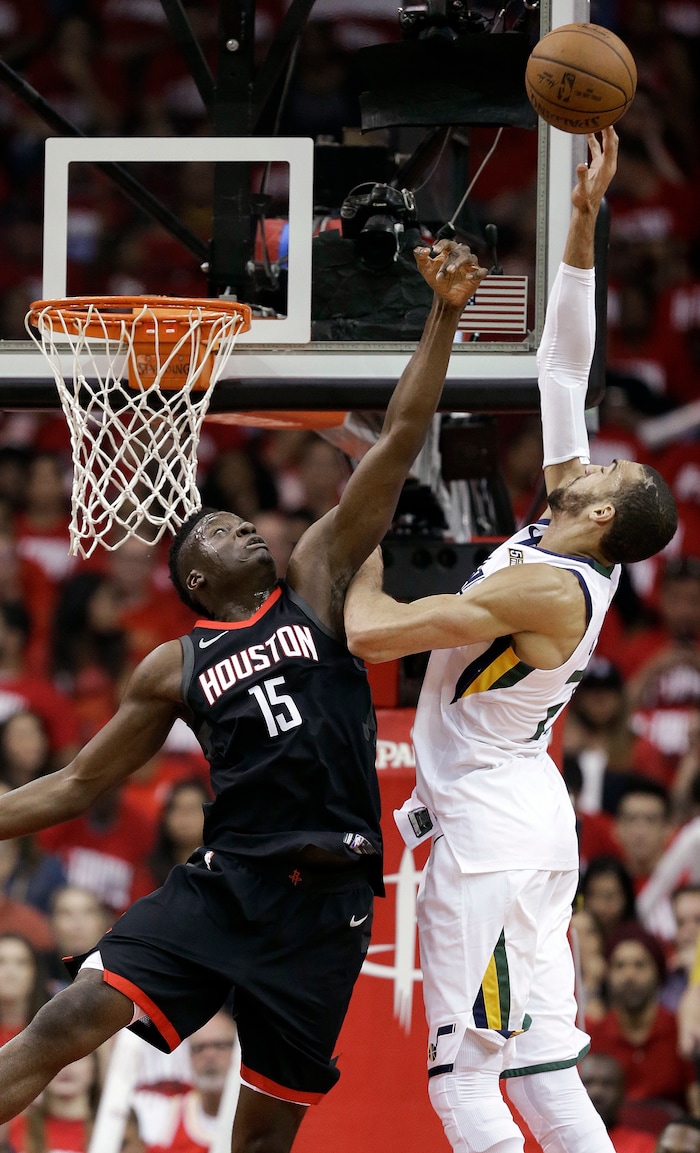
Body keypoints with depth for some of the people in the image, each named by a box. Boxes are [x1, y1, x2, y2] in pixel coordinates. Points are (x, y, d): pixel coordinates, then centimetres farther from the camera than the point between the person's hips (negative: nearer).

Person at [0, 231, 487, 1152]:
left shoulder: (316, 584, 10)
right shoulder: (174, 668, 13)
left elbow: (396, 446, 4)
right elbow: (80, 784, 20)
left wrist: (443, 316, -2)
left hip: (324, 898, -1)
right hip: (225, 880, 1)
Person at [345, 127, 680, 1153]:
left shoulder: (544, 590, -19)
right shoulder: (571, 546, 5)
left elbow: (371, 636, -21)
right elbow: (563, 369, 10)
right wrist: (582, 224, 7)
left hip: (491, 827, -9)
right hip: (521, 814, 9)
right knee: (538, 1068, 7)